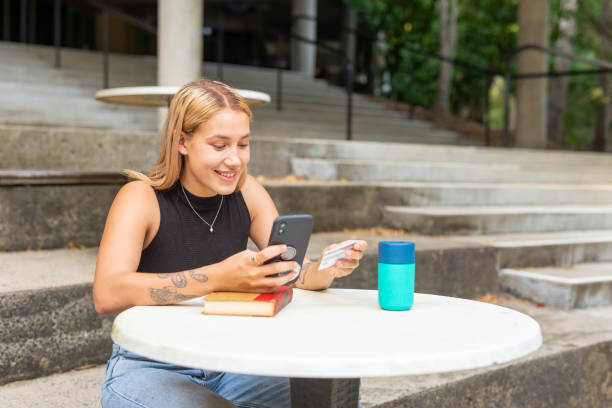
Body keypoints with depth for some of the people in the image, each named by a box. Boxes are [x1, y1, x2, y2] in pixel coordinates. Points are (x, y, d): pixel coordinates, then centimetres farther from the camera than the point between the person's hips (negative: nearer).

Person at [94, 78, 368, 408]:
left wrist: (327, 268, -24)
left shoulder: (245, 192, 0)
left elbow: (298, 274, 0)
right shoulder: (141, 198, -14)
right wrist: (218, 278, -40)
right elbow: (106, 296, -30)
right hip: (148, 370, -4)